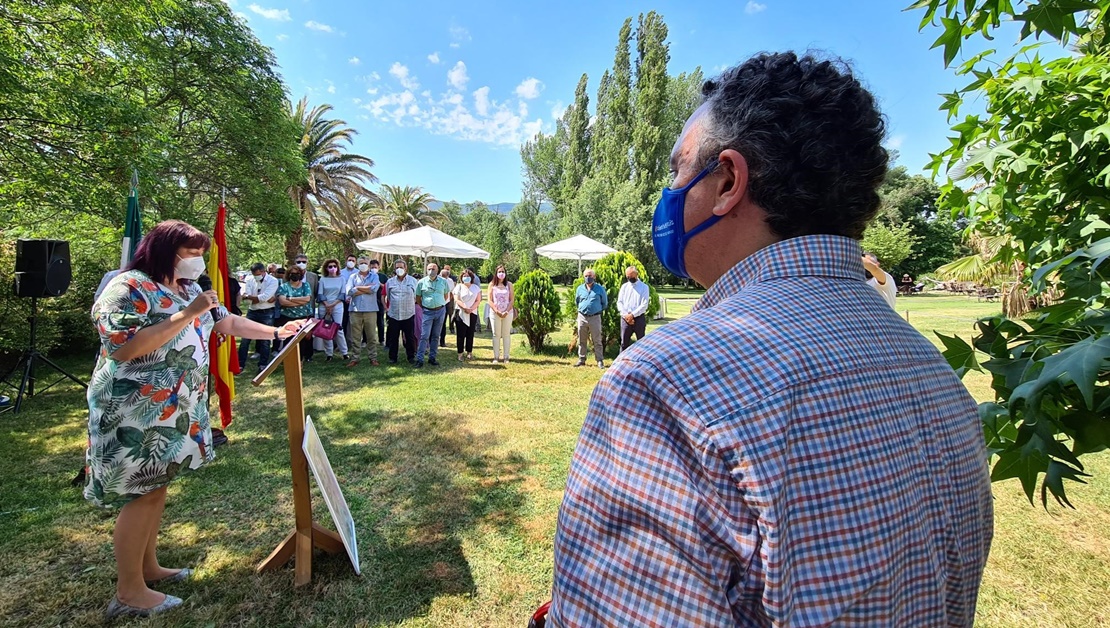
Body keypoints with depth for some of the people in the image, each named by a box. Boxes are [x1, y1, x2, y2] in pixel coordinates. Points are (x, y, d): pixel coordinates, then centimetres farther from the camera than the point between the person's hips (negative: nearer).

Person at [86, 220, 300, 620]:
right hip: (137, 410, -9)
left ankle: (148, 568, 30)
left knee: (157, 487, 16)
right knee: (141, 494, -1)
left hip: (176, 408, 9)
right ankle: (128, 592, 12)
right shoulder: (128, 288, -15)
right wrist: (187, 314, -26)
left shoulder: (188, 289, 11)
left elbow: (228, 322, 16)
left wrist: (276, 332, 9)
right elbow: (125, 349, -26)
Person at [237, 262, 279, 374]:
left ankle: (263, 365, 16)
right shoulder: (250, 280, 1)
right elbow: (245, 296, -9)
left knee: (265, 340, 4)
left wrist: (250, 296, -8)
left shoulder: (273, 281, -10)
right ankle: (240, 364, 12)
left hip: (267, 313, -3)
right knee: (245, 339, 3)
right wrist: (267, 299, -17)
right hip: (252, 312, 3)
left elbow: (264, 297, -20)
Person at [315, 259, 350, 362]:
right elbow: (320, 294, 1)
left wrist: (333, 304, -9)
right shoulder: (322, 279, 7)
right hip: (324, 307, 1)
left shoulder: (341, 279, 7)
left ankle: (344, 352, 1)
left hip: (337, 306, -1)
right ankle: (329, 354, 8)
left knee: (338, 329, -7)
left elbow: (343, 294, 1)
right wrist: (327, 305, -11)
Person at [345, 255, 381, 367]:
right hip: (355, 310, 1)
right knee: (355, 337, 5)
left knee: (372, 336, 5)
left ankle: (373, 358, 13)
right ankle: (355, 358, 13)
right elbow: (349, 291, -6)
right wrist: (367, 289, -9)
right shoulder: (353, 277, 10)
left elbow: (374, 289, -12)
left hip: (371, 310, -1)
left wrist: (357, 288, -5)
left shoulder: (374, 276, 7)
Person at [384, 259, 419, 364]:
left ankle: (411, 356, 18)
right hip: (393, 315, 2)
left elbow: (416, 296, 7)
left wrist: (409, 305, 10)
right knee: (393, 338, 7)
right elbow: (388, 297, 19)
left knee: (410, 337, 5)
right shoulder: (390, 282, 7)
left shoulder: (413, 281, 1)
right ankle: (392, 357, 18)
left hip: (408, 315, -1)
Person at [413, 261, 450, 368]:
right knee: (424, 336, -6)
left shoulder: (443, 281, 1)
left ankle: (432, 358, 19)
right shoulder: (421, 282, -3)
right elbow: (418, 297, 6)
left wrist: (440, 304, 10)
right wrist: (423, 307, 4)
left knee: (436, 336, 9)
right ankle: (419, 360, -3)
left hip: (440, 311, 2)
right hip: (427, 312, -2)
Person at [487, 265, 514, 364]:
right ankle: (496, 357, 7)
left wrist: (506, 312, -12)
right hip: (495, 313, 0)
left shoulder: (509, 284, 4)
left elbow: (511, 300, 1)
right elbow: (490, 300, -1)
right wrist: (497, 311, -13)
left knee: (506, 334, 3)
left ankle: (506, 357, 8)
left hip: (507, 313, 0)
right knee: (496, 335, 3)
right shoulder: (492, 284, 3)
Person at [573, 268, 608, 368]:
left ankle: (600, 361, 5)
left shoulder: (600, 288, -2)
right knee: (581, 340, 9)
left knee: (597, 341, 0)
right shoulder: (580, 289, 6)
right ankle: (581, 360, 19)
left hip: (595, 317, -3)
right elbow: (576, 302, 22)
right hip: (582, 317, 3)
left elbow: (605, 303, 9)